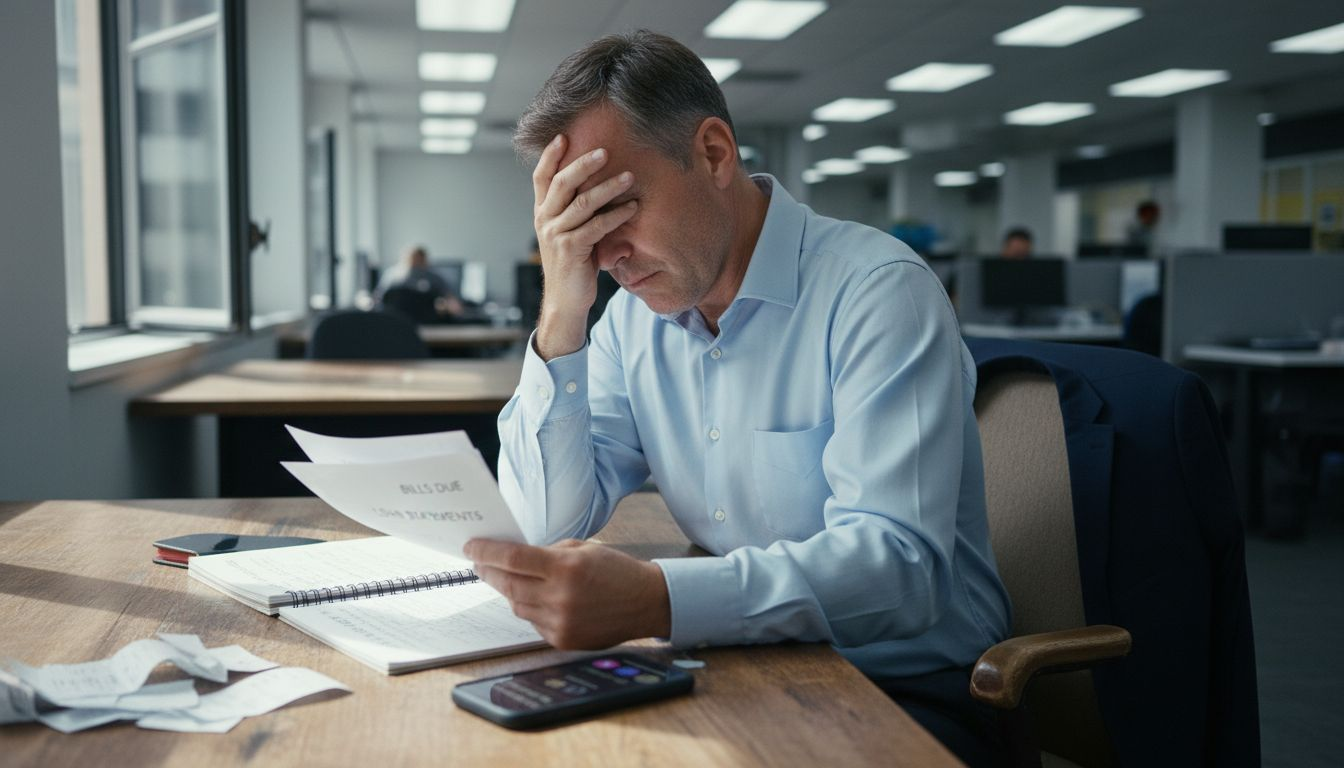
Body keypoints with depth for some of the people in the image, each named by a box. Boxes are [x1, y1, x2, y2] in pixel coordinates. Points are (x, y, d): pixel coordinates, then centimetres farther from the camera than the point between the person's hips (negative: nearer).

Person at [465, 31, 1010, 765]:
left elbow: (898, 566, -27)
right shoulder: (634, 318, 4)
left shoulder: (877, 290, -16)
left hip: (903, 690, -5)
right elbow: (548, 530, -3)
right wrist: (562, 314, -13)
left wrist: (654, 599, -42)